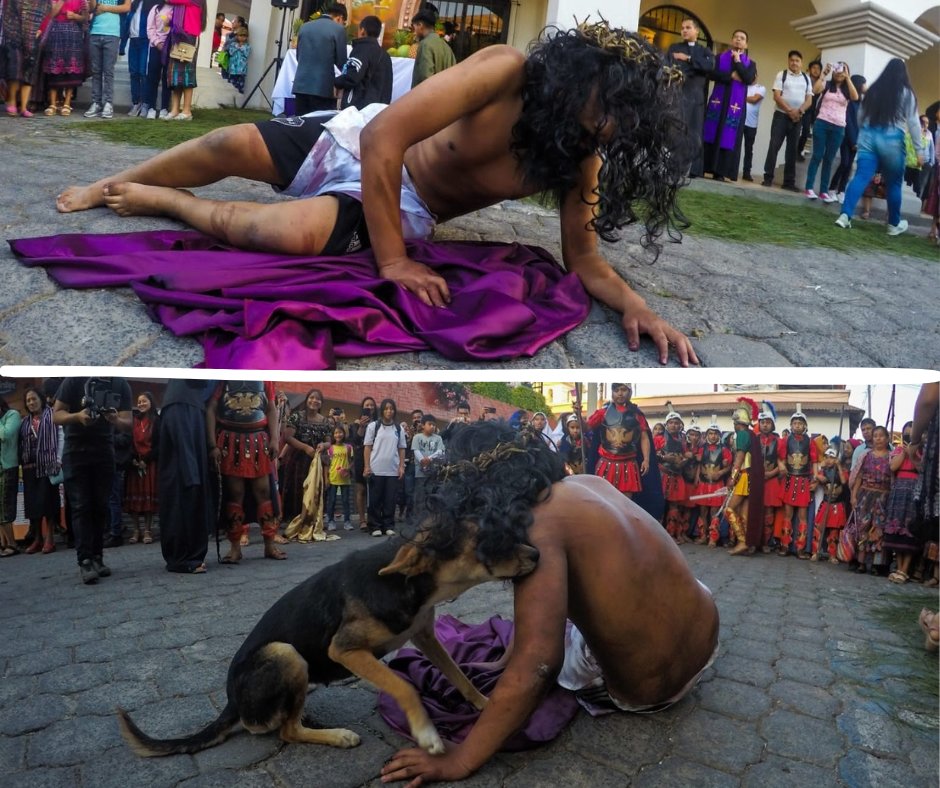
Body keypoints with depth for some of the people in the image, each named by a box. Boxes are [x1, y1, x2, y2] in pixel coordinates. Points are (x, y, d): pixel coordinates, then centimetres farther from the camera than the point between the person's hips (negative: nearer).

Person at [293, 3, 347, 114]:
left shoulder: (304, 26, 14)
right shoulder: (338, 29, -3)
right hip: (322, 87, -5)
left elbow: (298, 56, 20)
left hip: (301, 85, 5)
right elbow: (341, 61, -1)